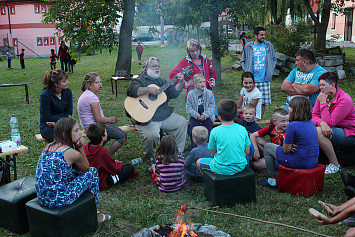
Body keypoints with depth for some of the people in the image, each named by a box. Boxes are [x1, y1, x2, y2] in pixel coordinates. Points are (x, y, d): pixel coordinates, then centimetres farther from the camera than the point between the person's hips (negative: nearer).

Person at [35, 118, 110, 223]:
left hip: (42, 198, 8)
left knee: (78, 173, 26)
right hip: (58, 200, -8)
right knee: (92, 172, 8)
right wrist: (80, 148, 2)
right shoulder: (72, 153, -14)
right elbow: (86, 168, 6)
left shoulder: (49, 146, 8)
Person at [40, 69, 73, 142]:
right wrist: (66, 118, -12)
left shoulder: (68, 92, 0)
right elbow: (47, 118, -12)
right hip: (47, 127, -4)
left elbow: (69, 114, 1)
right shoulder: (45, 95, -14)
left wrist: (56, 122, -14)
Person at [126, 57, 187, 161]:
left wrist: (180, 83, -4)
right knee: (152, 135, -30)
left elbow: (173, 93, 11)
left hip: (166, 116, 8)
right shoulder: (140, 80, -3)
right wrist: (149, 90, -27)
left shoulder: (161, 81, 19)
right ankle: (149, 157, 2)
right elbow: (131, 91, -23)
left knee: (182, 122, 4)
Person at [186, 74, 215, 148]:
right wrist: (196, 115, -18)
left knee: (208, 123, -23)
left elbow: (211, 106, -5)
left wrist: (204, 115, -19)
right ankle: (193, 145, -7)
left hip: (207, 115, 0)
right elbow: (188, 107, -4)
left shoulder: (209, 93, -2)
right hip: (194, 115, 0)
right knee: (192, 124, -23)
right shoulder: (191, 94, -2)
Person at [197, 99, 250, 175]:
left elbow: (213, 154, -5)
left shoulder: (215, 131, -15)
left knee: (199, 162, 20)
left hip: (222, 169, -4)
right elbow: (247, 152, 2)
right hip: (240, 167, 4)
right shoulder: (242, 129, -6)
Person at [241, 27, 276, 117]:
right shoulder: (248, 46, 4)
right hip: (251, 79, -1)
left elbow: (274, 59, 16)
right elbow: (242, 61, 13)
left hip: (265, 79, 1)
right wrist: (246, 71, 1)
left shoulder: (268, 45, 7)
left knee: (263, 102, 2)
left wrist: (270, 72, 5)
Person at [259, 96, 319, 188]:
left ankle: (271, 180, 16)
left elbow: (286, 150, -14)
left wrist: (287, 144, 6)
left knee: (267, 147, 11)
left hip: (299, 162, -8)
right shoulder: (311, 123, 5)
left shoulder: (292, 125, -20)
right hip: (313, 162, 8)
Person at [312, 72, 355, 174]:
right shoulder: (323, 94, -1)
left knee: (319, 132, -31)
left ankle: (335, 165, -17)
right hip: (331, 129, 7)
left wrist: (323, 102, -25)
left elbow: (329, 122, -26)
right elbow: (314, 116, -5)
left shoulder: (345, 100, -22)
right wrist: (322, 123, -28)